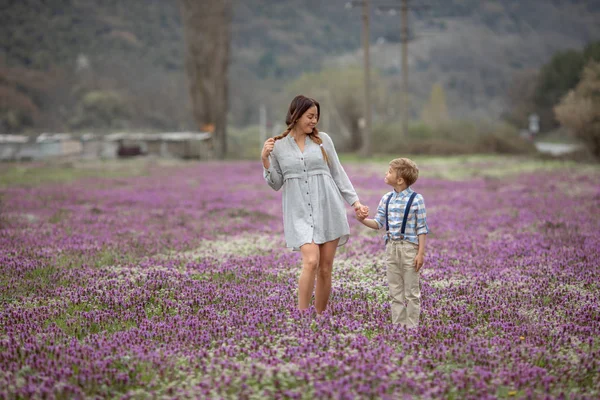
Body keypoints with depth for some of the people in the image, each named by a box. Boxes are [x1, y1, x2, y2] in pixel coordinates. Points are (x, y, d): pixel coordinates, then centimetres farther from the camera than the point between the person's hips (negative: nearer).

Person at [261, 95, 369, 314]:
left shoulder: (323, 139, 7)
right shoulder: (278, 145, 4)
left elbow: (338, 174, 11)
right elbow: (276, 184, 8)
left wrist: (355, 202, 5)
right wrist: (265, 160, -6)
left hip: (327, 209, 2)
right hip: (300, 213, -2)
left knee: (325, 268, 2)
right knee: (311, 261, -21)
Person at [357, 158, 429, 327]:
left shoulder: (416, 199, -10)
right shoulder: (386, 199, 5)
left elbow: (422, 228, -9)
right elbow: (378, 223, 8)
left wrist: (421, 253, -12)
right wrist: (364, 220, -11)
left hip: (409, 248, -5)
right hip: (391, 248, 6)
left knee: (411, 292, 4)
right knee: (395, 292, 12)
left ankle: (412, 327, 12)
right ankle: (397, 326, 20)